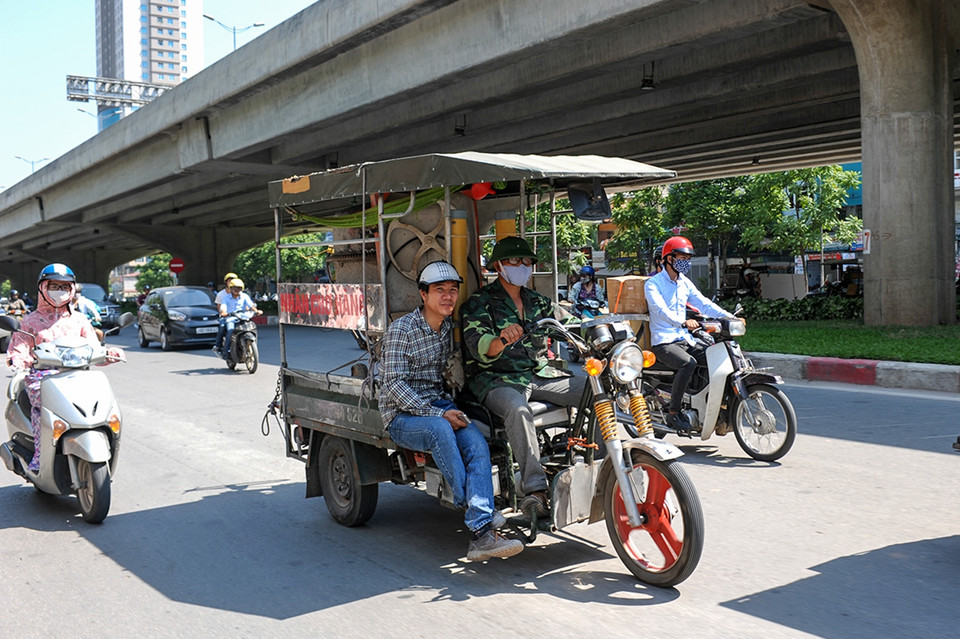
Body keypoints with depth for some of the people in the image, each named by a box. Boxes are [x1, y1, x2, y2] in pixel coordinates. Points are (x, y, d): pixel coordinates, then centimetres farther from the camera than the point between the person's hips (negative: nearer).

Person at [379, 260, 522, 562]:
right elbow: (394, 384, -14)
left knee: (477, 442, -24)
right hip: (403, 415, -5)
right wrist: (437, 414, -21)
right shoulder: (401, 329, -8)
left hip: (440, 405, 5)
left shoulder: (450, 327, 11)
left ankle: (481, 536, -33)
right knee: (440, 430, -37)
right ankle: (471, 509, -26)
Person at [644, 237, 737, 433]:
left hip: (685, 338, 7)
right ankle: (673, 413, -22)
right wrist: (683, 322, -43)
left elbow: (704, 304, 9)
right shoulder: (653, 284, -8)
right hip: (664, 342, -7)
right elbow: (661, 310, -25)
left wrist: (729, 317, -7)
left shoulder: (685, 283, 15)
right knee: (688, 363, -33)